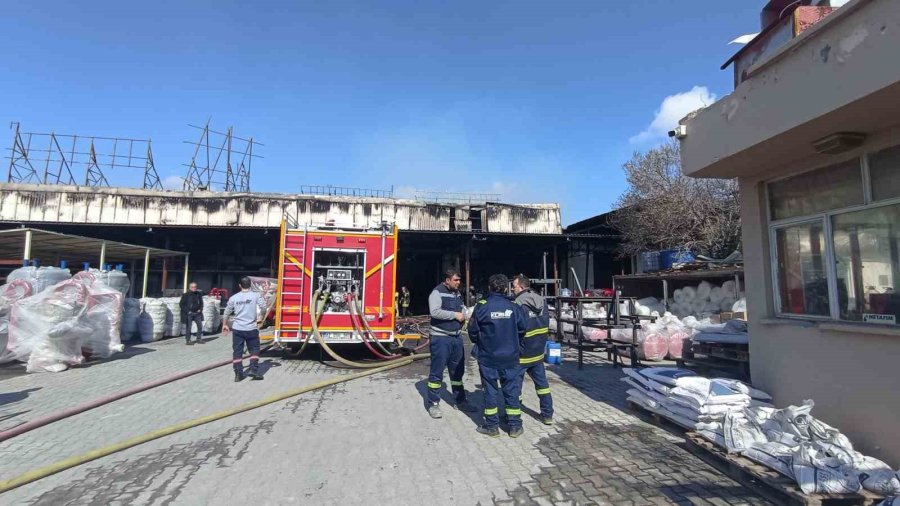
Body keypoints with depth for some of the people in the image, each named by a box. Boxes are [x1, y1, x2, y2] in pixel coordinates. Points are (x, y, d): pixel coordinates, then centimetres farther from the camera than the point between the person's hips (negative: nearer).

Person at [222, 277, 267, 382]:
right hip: (251, 328, -2)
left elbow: (227, 312, 10)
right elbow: (263, 307, -11)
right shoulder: (255, 295, -4)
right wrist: (259, 318, 8)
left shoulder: (234, 297, 3)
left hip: (237, 329, 2)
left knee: (237, 351, 8)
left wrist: (225, 325, 23)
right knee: (254, 350, 11)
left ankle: (238, 374, 9)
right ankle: (254, 370, 2)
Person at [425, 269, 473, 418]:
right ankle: (433, 403, 12)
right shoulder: (437, 292, -13)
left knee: (458, 370, 16)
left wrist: (464, 314, 1)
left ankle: (460, 400, 30)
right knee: (437, 372, 0)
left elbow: (463, 307, 25)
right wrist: (455, 315, -20)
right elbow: (435, 311, -27)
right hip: (441, 338, -8)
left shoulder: (457, 293, 11)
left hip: (457, 337, 8)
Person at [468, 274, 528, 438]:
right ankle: (515, 426, 19)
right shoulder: (513, 307, -6)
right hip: (510, 357, 2)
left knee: (490, 391, 10)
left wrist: (480, 344, 13)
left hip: (488, 357, -1)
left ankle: (492, 426, 18)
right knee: (511, 391, 12)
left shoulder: (482, 306, -11)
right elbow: (522, 329, -1)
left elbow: (473, 331, -7)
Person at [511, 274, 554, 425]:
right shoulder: (542, 301, 2)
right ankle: (547, 415, 25)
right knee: (542, 383, 17)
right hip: (538, 352, 7)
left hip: (521, 354, -7)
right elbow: (547, 325, 12)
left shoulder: (517, 304, -22)